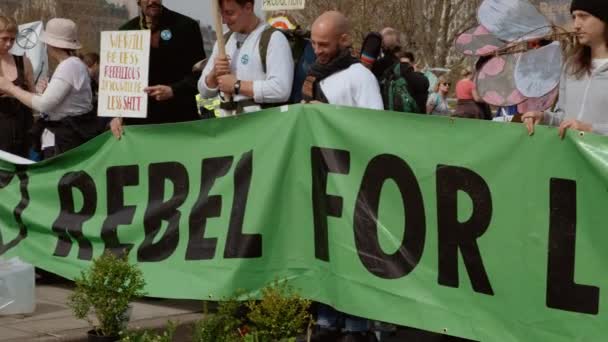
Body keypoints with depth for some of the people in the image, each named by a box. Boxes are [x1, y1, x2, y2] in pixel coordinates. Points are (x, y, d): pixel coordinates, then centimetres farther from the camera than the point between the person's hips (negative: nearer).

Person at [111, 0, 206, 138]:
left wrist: (173, 90, -18)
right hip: (139, 120, 2)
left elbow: (199, 72, -2)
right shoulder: (125, 32, 9)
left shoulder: (186, 26, 0)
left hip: (180, 118, -2)